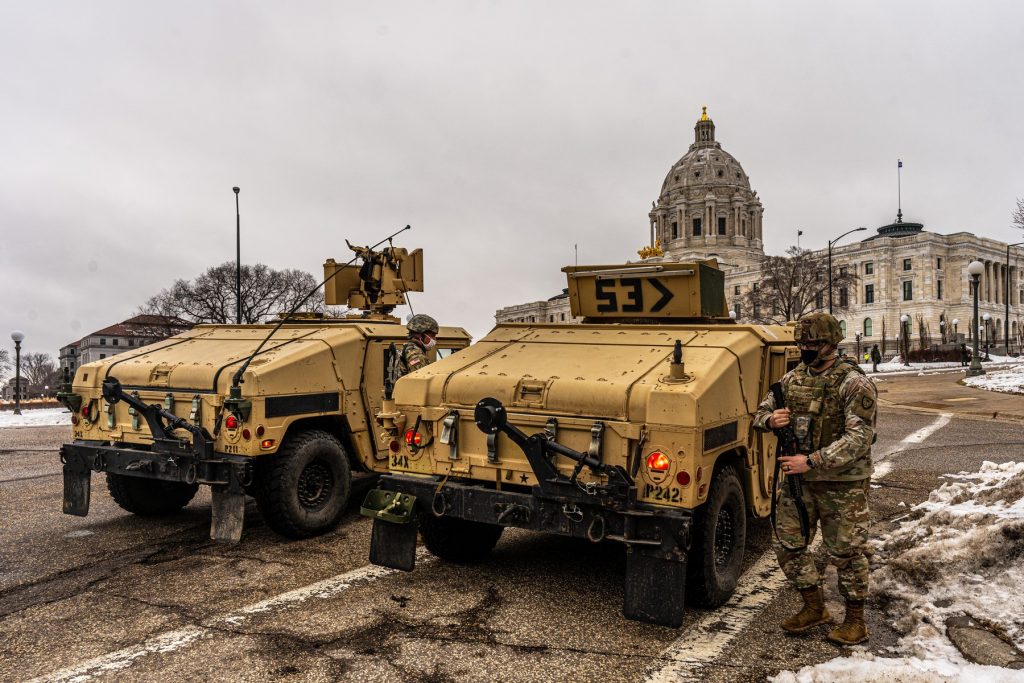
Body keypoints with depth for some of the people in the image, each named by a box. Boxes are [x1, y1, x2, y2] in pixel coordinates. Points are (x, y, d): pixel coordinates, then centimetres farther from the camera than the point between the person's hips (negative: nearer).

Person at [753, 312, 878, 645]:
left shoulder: (854, 384, -14)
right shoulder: (792, 378, 5)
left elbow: (858, 440, -21)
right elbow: (760, 413, 14)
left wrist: (811, 461, -26)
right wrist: (770, 420, -12)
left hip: (842, 484, -6)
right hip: (798, 479, 6)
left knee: (845, 552, 4)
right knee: (788, 545, 10)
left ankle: (855, 619, 23)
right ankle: (814, 608, 28)